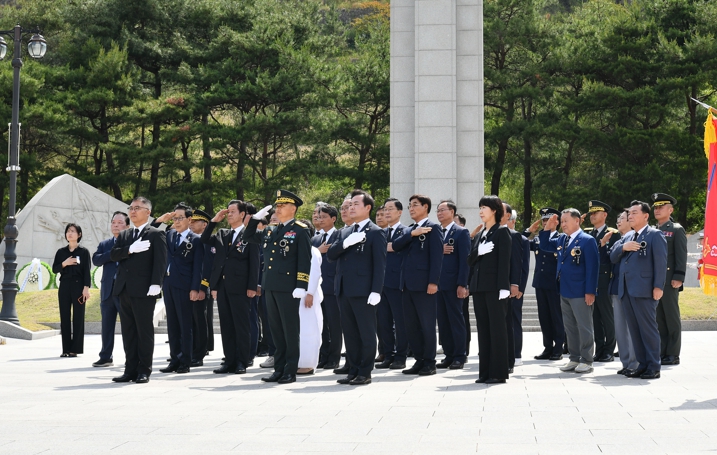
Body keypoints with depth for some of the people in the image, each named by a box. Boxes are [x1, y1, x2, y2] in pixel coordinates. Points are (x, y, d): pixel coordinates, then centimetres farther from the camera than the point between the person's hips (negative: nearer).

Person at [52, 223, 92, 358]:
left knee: (78, 317, -3)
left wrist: (86, 287, -11)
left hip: (78, 285, -3)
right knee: (65, 317, 2)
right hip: (64, 286, 3)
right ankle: (66, 349, 6)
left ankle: (75, 349, 1)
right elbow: (54, 269, 7)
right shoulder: (61, 252, 11)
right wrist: (64, 264, -11)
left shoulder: (83, 251, 2)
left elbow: (87, 271, -3)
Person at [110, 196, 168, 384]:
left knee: (145, 331, -2)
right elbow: (113, 255, 5)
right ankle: (130, 370, 13)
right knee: (128, 332, 9)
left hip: (143, 291, -7)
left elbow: (160, 261, -10)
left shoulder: (156, 234, -1)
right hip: (124, 290, 7)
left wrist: (155, 284, -20)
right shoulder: (124, 235, 20)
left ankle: (144, 370, 3)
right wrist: (130, 249, -12)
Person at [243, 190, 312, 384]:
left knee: (290, 330, -1)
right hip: (270, 288, 7)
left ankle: (290, 371, 3)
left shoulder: (300, 231, -5)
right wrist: (256, 217, 15)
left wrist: (301, 286, -18)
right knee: (276, 330, 10)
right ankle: (279, 370, 16)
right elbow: (248, 236, 29)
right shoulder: (270, 233, 16)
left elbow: (304, 261, -11)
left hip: (288, 288, -7)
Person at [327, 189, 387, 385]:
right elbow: (330, 254, 6)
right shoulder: (344, 233, 18)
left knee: (366, 333, -1)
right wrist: (345, 243, -12)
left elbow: (379, 264, -9)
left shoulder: (376, 233, -4)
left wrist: (376, 291, -17)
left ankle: (365, 373, 4)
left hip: (363, 291, -7)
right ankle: (353, 371, 18)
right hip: (344, 290, 7)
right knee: (349, 332, 11)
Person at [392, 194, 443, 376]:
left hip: (424, 284, -8)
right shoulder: (409, 230, 21)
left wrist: (433, 281, -19)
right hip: (408, 284, 8)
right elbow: (395, 246, 5)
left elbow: (436, 256, -11)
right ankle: (419, 361, 16)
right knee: (411, 325, 9)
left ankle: (429, 363, 5)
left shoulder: (433, 228, -3)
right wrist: (412, 234, -9)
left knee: (427, 325, -2)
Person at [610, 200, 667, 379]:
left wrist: (658, 286, -16)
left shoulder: (655, 235, -1)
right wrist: (623, 247, -5)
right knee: (634, 329, 8)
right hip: (626, 290, 7)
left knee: (648, 328, -5)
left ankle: (653, 367, 0)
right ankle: (642, 365, 14)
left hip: (644, 289, -7)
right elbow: (613, 257, 15)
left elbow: (660, 262, -9)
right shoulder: (626, 237, 21)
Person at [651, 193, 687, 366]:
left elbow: (681, 256, -8)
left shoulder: (677, 230, -2)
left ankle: (673, 355, 2)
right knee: (658, 318, 8)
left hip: (669, 281, -6)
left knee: (671, 318, -1)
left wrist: (678, 278, -16)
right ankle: (661, 352, 12)